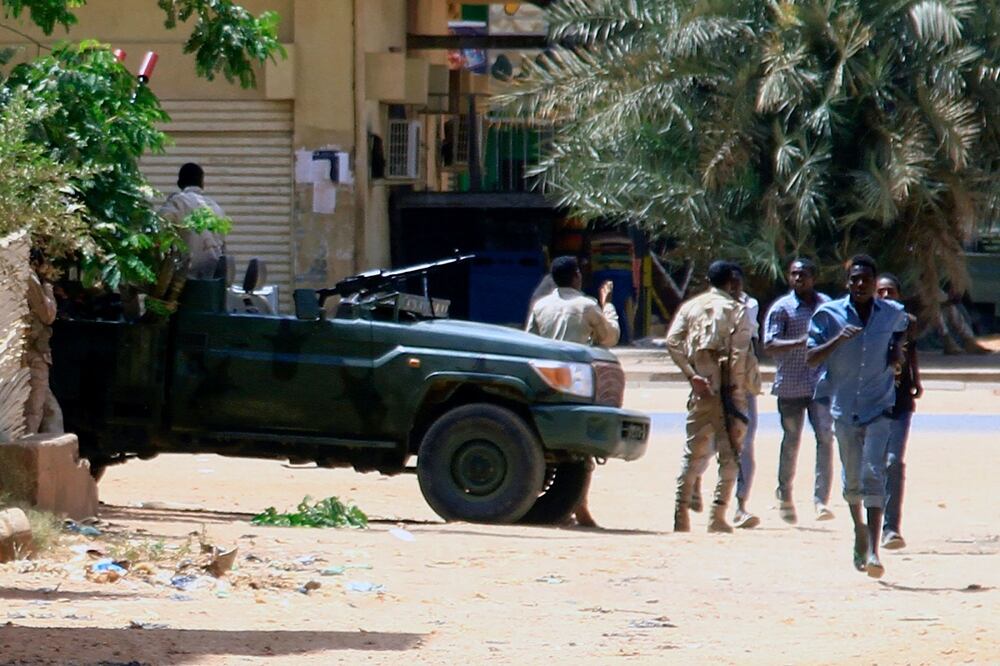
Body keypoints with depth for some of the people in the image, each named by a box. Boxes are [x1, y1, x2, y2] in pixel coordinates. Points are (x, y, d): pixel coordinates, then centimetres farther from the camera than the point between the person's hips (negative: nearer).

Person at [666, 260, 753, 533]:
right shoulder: (736, 309, -2)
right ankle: (718, 515, -6)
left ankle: (681, 513, 3)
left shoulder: (690, 306, 11)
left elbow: (672, 342, -3)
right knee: (730, 452, 2)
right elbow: (739, 354, -11)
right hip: (727, 388, -4)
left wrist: (691, 375, -3)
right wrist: (735, 390, -10)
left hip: (700, 388, 4)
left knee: (694, 451, 10)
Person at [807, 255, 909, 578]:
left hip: (879, 408, -1)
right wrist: (838, 339, -24)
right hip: (843, 406, 1)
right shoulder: (829, 314, -3)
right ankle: (860, 530, 41)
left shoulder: (892, 314, 2)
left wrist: (897, 347, 8)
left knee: (874, 474, -14)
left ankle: (872, 550, -20)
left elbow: (904, 325, 28)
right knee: (852, 479, 13)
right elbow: (810, 357, -8)